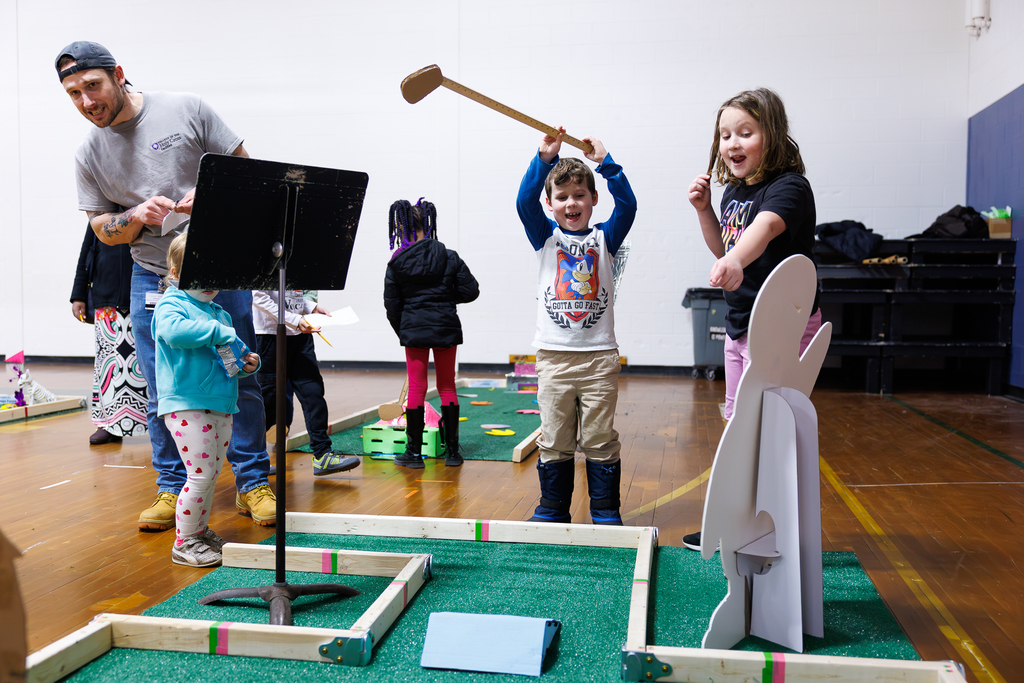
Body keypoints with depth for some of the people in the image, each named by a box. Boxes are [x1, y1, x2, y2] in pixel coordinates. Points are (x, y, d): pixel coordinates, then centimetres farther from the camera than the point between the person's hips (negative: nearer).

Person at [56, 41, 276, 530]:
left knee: (240, 380, 2)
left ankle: (253, 483, 14)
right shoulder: (89, 155, 6)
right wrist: (136, 217, -12)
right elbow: (101, 228, 9)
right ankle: (172, 488, 20)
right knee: (163, 393, 5)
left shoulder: (186, 110, -2)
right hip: (153, 278, 3)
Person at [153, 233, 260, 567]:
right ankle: (183, 543, 5)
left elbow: (229, 359, 26)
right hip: (186, 405, -8)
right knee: (201, 474, -9)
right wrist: (218, 332, -27)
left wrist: (246, 364, 4)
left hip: (221, 406, 8)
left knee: (211, 475, 15)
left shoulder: (219, 313, 19)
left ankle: (200, 531, 30)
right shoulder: (171, 304, -4)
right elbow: (173, 330, -29)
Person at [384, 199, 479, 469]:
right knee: (447, 387, 10)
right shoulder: (449, 257, -1)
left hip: (413, 329, -1)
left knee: (417, 388, 5)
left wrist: (402, 332, 15)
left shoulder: (397, 263, -2)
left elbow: (392, 304, 1)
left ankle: (414, 452, 9)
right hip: (446, 326, 1)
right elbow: (470, 291, -2)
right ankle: (452, 451, 14)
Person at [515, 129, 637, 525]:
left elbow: (627, 205, -7)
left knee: (601, 440, 5)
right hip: (554, 355, 0)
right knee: (554, 441, 8)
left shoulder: (604, 238, 7)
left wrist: (604, 163, -14)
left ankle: (606, 514, 17)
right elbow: (525, 202, -9)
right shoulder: (545, 238, 7)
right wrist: (545, 159, -19)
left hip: (599, 355, 0)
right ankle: (552, 511, 20)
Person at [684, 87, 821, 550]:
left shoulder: (788, 186, -18)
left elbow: (765, 227, -41)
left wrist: (736, 261, -61)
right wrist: (703, 209, 4)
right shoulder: (733, 191, 7)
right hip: (739, 325, 9)